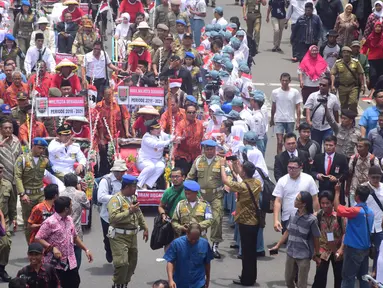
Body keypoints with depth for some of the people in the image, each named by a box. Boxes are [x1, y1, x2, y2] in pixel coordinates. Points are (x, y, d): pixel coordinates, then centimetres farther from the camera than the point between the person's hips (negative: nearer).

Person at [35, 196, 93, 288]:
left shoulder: (69, 220, 10)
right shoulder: (50, 222, -15)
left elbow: (75, 237, 23)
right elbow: (38, 238, -16)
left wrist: (86, 249, 19)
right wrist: (52, 248, -25)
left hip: (71, 263, 7)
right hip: (55, 263, -7)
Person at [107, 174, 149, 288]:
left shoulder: (133, 198, 12)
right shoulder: (116, 199, -15)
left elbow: (139, 214, 24)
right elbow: (113, 218, -27)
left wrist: (145, 228, 21)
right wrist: (129, 211, -26)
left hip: (132, 235, 8)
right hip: (119, 236, -8)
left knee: (132, 262, 13)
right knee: (122, 263, -15)